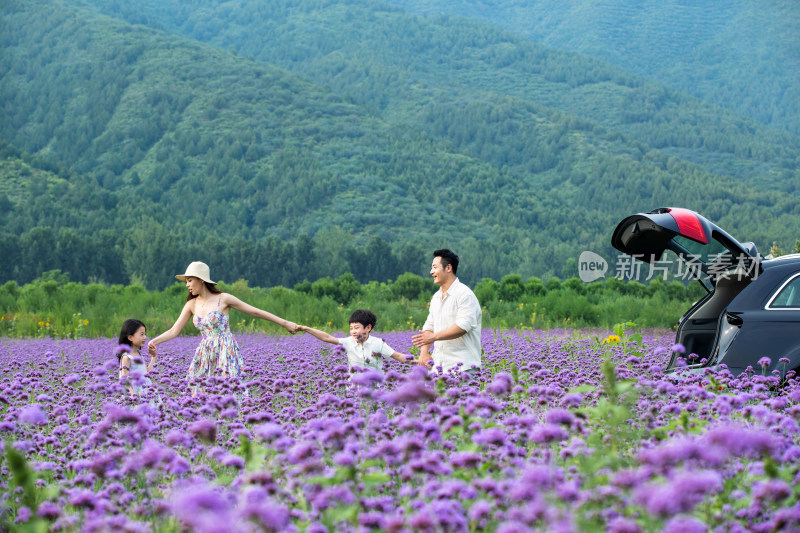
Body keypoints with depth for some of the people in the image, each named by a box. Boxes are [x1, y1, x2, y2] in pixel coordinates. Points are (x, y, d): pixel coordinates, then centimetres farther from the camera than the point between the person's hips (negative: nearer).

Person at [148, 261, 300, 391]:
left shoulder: (223, 299, -5)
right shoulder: (192, 305, 8)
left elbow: (255, 312, -1)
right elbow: (174, 331, 7)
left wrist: (285, 323, -1)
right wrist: (154, 342, -11)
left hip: (226, 354, -5)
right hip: (206, 355, 5)